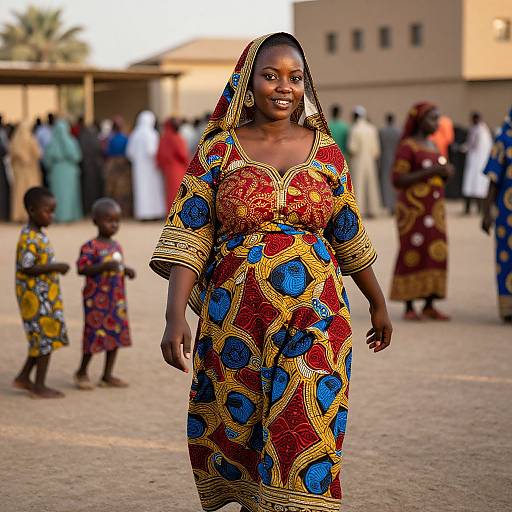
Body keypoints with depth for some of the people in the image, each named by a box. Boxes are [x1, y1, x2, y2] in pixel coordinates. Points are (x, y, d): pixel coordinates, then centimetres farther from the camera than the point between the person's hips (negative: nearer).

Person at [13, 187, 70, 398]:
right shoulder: (28, 238, -19)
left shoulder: (40, 234, 11)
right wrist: (55, 267, -23)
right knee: (46, 339, -3)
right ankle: (39, 387, 6)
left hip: (47, 295, 10)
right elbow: (26, 268, -25)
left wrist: (56, 267, 7)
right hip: (35, 296, -10)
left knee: (44, 339, 16)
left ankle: (24, 378, 26)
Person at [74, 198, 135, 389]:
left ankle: (107, 376, 15)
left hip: (117, 298, 7)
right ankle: (82, 372, 16)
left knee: (116, 335, 7)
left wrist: (126, 271, 1)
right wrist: (105, 266, -28)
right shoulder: (90, 247, -11)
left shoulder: (116, 246, 12)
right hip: (97, 298, -7)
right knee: (95, 334, -3)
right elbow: (82, 268, -18)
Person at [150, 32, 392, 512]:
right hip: (236, 321, 0)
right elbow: (189, 236, -6)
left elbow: (349, 235, 15)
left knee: (304, 435, -6)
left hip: (314, 317, 0)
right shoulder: (219, 148, 1)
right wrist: (175, 316, -16)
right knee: (237, 428, 9)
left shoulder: (325, 151, 6)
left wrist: (378, 305, 20)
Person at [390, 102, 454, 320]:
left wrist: (447, 172, -2)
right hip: (413, 208, -7)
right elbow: (397, 180, -16)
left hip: (434, 209, 7)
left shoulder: (432, 146, 14)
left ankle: (429, 306, 8)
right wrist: (430, 171, -21)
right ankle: (409, 308, 1)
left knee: (436, 254, 2)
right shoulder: (406, 146, -10)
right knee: (412, 255, -6)